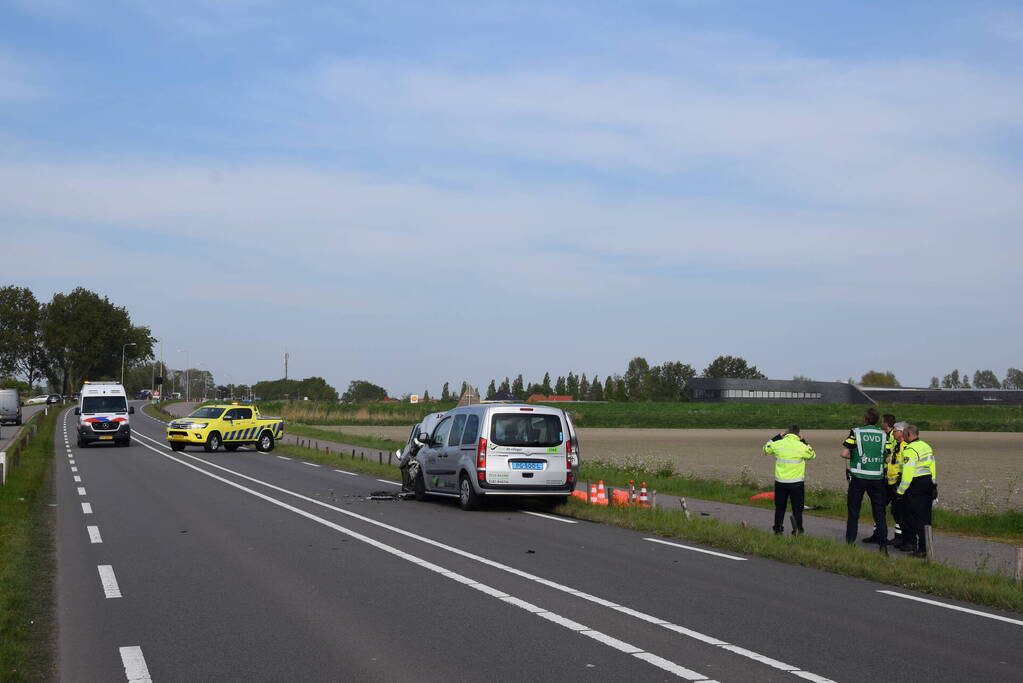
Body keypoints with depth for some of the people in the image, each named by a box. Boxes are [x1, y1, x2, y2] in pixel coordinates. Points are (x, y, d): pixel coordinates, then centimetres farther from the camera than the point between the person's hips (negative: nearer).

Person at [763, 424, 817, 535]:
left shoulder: (778, 444, -5)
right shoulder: (801, 446, -12)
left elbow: (766, 448, 16)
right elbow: (812, 455, 8)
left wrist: (778, 437, 17)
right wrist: (804, 442, 13)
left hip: (780, 482, 3)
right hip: (796, 483, -3)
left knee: (780, 506, 15)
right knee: (797, 507, 6)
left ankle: (777, 529, 18)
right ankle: (798, 528, -5)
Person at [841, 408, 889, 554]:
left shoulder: (856, 432, -6)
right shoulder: (883, 435, 2)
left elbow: (844, 453, -10)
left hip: (858, 477, -2)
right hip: (877, 478, 2)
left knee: (853, 512, 7)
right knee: (879, 512, 8)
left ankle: (850, 542, 7)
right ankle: (883, 544, 5)